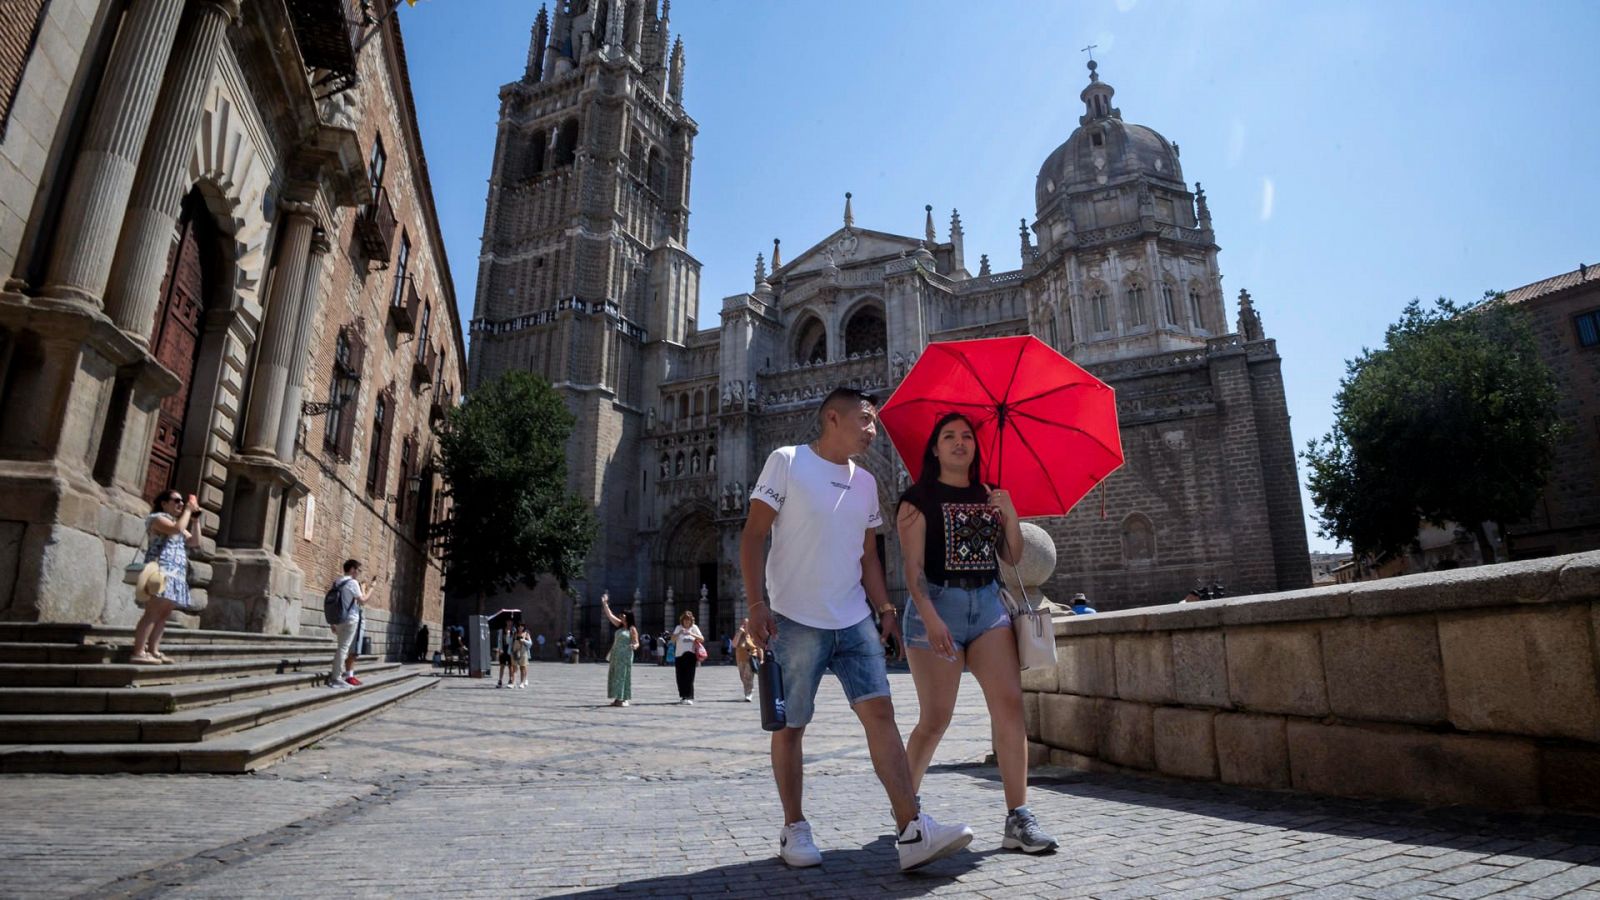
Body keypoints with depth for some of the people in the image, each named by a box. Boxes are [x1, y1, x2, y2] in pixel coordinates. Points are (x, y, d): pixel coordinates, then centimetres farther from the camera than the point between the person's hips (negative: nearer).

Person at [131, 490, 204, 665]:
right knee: (152, 613, -15)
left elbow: (195, 542, 23)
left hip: (175, 575, 9)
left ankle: (153, 651, 4)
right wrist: (188, 510, -7)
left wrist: (195, 519, 17)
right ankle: (138, 653, -17)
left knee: (163, 614, 4)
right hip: (161, 572, -9)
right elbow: (177, 529, -19)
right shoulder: (157, 518, 1)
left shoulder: (177, 522, 27)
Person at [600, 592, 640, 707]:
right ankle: (617, 698, 14)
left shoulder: (632, 629, -8)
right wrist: (604, 603, 7)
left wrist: (635, 646, -34)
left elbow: (636, 643, -10)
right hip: (615, 654, 7)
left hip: (625, 656, -7)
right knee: (614, 676, 8)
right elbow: (610, 615, 12)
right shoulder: (619, 625, 11)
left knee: (623, 676, -5)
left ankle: (624, 699, 0)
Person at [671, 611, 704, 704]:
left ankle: (689, 698, -12)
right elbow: (672, 639, -4)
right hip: (679, 655, 2)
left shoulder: (694, 627, 5)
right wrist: (679, 633, -21)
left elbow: (702, 639, -2)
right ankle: (683, 696, 23)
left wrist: (692, 634, -16)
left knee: (689, 677, -10)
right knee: (680, 677, 6)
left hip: (690, 655, -2)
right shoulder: (678, 628, 5)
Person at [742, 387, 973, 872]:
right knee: (790, 726, 6)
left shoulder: (866, 482, 14)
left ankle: (912, 831, -6)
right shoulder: (786, 462, -3)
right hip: (795, 621, -4)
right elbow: (753, 535, -7)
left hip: (854, 621, 5)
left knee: (880, 712, -7)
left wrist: (885, 609, 8)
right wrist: (756, 603, -15)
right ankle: (794, 828, 21)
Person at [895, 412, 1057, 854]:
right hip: (938, 603, -5)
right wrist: (930, 618, -21)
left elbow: (1012, 557, 11)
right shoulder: (919, 499, -1)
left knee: (1010, 702, -8)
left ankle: (1018, 819, -2)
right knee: (935, 718, -3)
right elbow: (913, 567, -9)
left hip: (988, 603, 5)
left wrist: (1010, 513, -4)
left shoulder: (989, 497, 15)